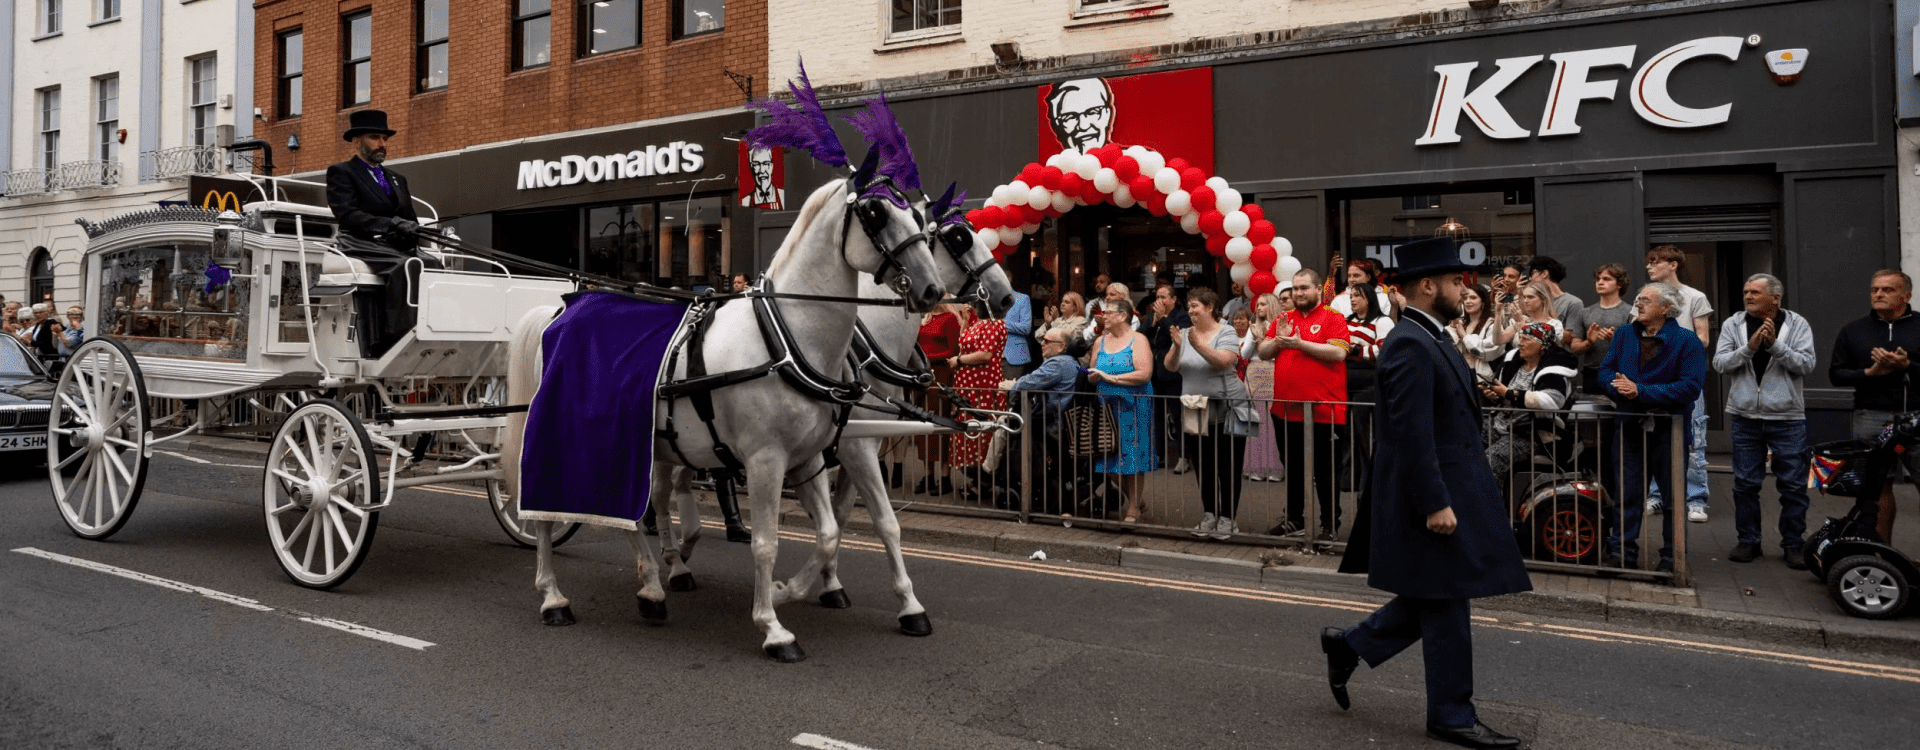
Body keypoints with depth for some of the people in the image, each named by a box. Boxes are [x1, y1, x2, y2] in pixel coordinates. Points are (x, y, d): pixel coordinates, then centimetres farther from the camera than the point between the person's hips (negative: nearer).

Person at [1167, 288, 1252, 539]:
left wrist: (1199, 345, -35)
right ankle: (1209, 515, 21)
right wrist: (1177, 347, -18)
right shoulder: (1185, 334, 8)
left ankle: (1227, 518, 8)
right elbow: (1170, 366, 0)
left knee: (1227, 469, 1)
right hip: (1195, 413, 5)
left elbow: (1223, 361, -24)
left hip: (1226, 412, -5)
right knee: (1203, 468, 11)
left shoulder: (1226, 333, -7)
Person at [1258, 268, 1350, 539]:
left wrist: (1301, 343, -19)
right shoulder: (1283, 320, 12)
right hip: (1286, 410, 6)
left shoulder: (1333, 318, -4)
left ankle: (1330, 522, 15)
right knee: (1293, 467, 16)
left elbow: (1338, 352, -17)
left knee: (1325, 470, 5)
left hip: (1322, 410, -6)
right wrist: (1278, 340, -10)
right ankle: (1294, 517, 28)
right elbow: (1263, 353, 10)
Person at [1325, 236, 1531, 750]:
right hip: (1434, 497, -10)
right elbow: (1412, 435, -24)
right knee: (1446, 609, 2)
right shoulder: (1410, 346, -19)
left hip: (1452, 490, 10)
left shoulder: (1428, 340, 13)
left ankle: (1349, 644, 28)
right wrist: (1435, 504, -24)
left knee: (1437, 602, 18)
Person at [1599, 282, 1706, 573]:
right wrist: (1619, 386, -17)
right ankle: (1622, 551, 17)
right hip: (1630, 427, 4)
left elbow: (1691, 386, -18)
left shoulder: (1687, 341, -9)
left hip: (1669, 430, -4)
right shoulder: (1624, 334, 7)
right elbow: (1606, 370, 5)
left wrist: (1641, 391, -21)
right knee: (1625, 493, 8)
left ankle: (1672, 557, 19)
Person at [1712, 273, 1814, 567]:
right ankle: (1748, 541, 18)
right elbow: (1720, 362, -5)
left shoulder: (1797, 325, 0)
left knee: (1793, 485, 3)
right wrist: (1749, 347, -18)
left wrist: (1774, 345, -20)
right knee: (1745, 484, 7)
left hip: (1787, 418, -1)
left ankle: (1793, 544, 14)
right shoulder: (1733, 325, 4)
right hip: (1745, 418, 2)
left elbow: (1806, 364, -10)